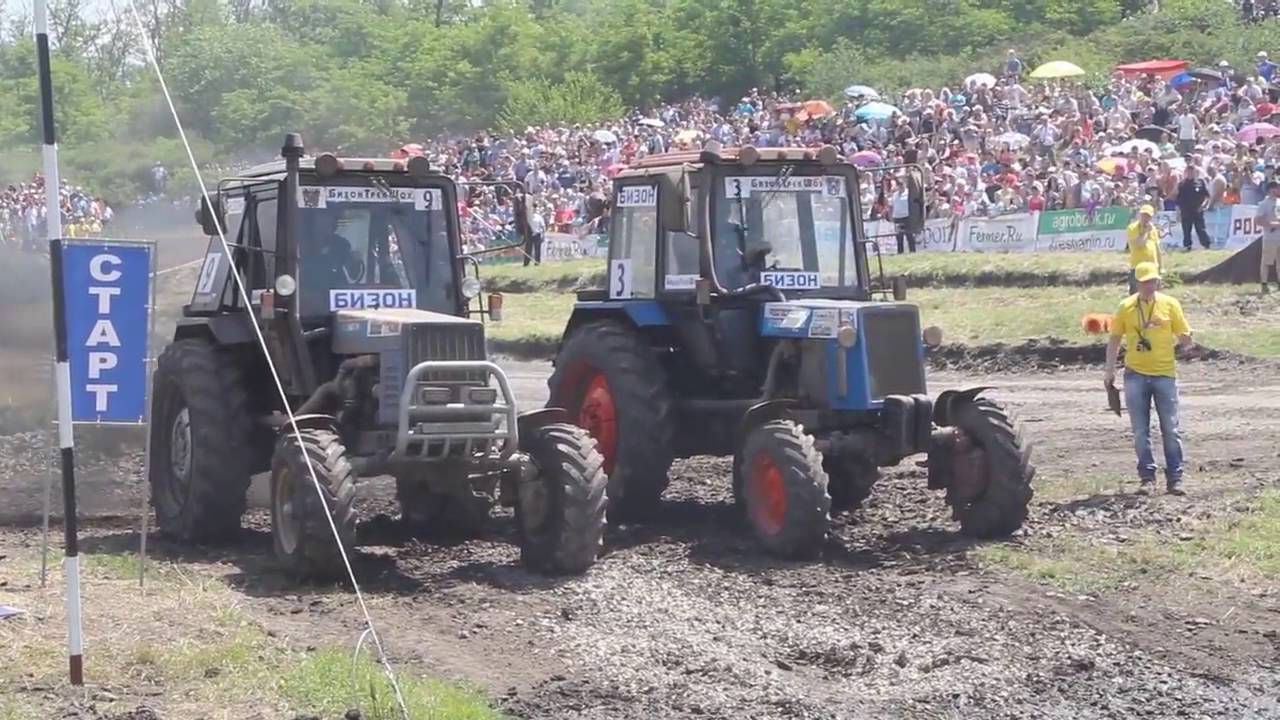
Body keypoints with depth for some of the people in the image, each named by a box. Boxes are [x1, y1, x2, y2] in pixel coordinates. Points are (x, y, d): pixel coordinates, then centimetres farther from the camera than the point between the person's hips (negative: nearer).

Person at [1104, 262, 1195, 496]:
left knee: (1171, 429, 0)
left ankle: (1174, 478, 5)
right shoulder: (1126, 307, 2)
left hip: (1165, 373, -1)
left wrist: (1186, 342, -16)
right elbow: (1115, 339, 8)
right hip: (1135, 374, 1)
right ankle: (1146, 477, 11)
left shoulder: (1170, 304, 0)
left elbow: (1184, 336, 5)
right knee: (1140, 431, 3)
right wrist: (1109, 370, 4)